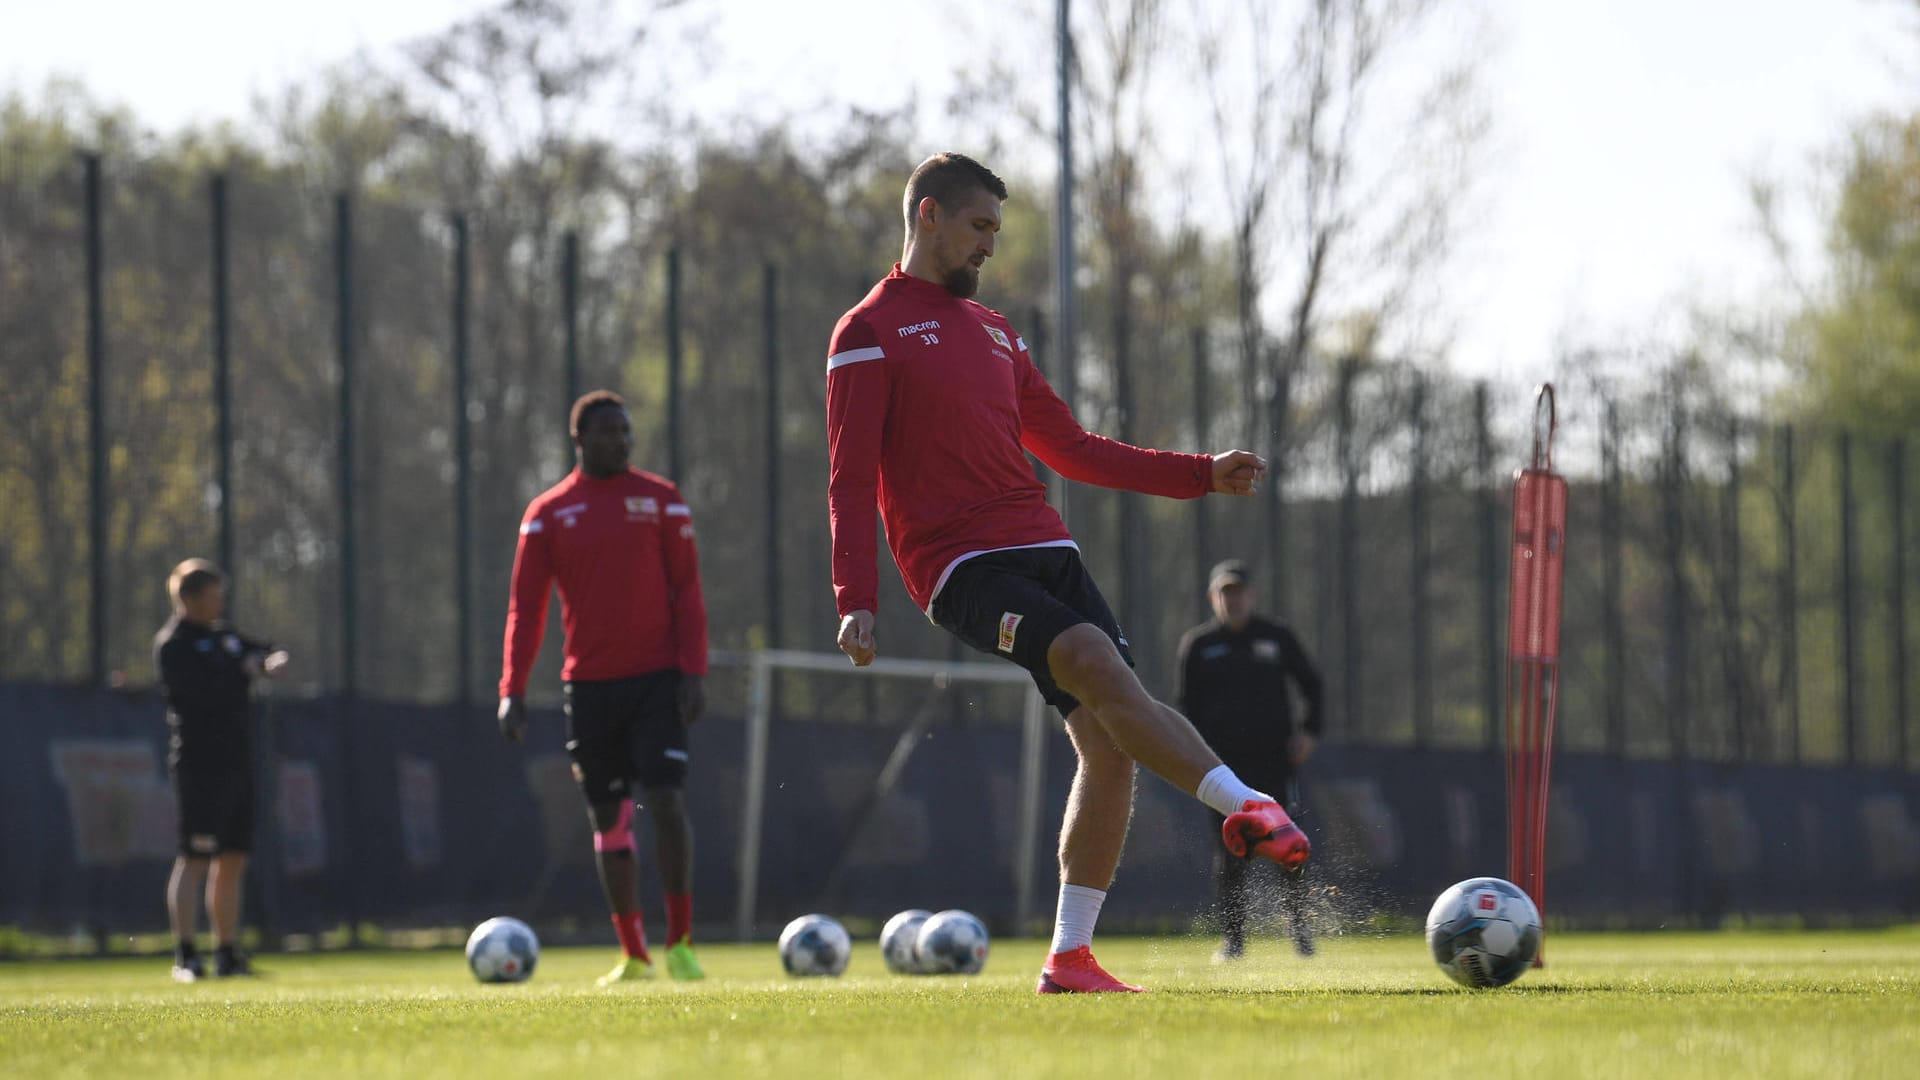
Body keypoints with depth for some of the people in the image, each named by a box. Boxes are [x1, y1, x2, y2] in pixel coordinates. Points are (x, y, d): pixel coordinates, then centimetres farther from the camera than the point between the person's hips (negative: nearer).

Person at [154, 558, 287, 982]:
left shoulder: (224, 635, 18)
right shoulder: (172, 644, -9)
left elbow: (263, 652, 20)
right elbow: (203, 692, -21)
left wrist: (273, 659, -4)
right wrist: (244, 672, -8)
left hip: (236, 761, 9)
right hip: (199, 761, -9)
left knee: (232, 862, 10)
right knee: (194, 860, -11)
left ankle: (227, 953, 15)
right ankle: (185, 955, -12)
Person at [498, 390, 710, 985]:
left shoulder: (661, 500, 5)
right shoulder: (547, 513, 6)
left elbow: (687, 590, 3)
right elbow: (526, 607, 5)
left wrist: (694, 671, -8)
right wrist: (512, 690, -4)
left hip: (657, 680, -2)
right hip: (589, 684, 2)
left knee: (667, 801, -14)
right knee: (609, 818, 5)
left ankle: (680, 942, -5)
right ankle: (633, 955, 14)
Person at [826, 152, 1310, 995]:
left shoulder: (992, 331, 23)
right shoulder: (870, 333, 1)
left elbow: (1071, 449, 28)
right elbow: (850, 480, -6)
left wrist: (1201, 474, 22)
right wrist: (855, 600, -16)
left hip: (1044, 548, 7)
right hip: (961, 566, -7)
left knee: (1109, 740, -4)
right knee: (1098, 662, -29)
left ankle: (1069, 958, 1)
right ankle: (1244, 806, -39)